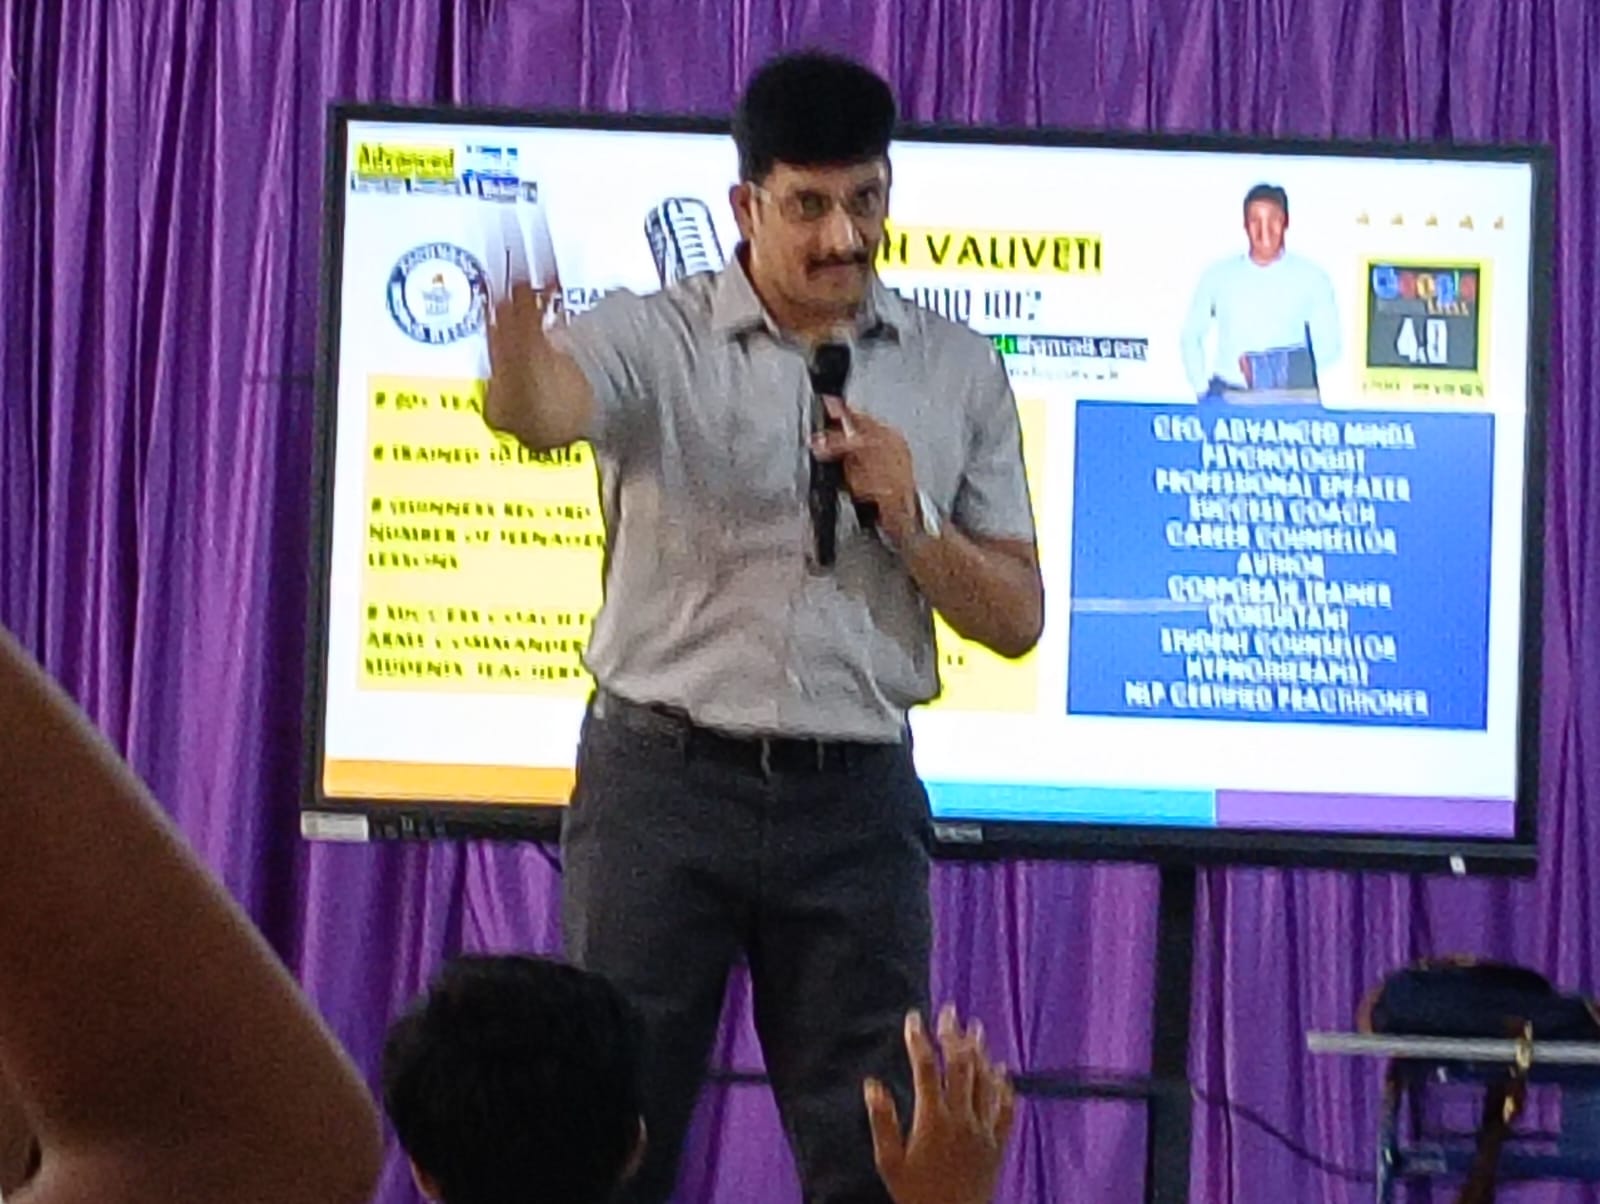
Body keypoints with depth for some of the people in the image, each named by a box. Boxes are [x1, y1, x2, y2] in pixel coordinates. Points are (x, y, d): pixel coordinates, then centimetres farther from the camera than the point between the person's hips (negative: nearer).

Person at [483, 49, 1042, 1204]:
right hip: (664, 779, -2)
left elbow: (1017, 619, 9)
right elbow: (537, 410, -26)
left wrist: (910, 521, -9)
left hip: (855, 802, 2)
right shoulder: (658, 340, -2)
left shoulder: (958, 373, 8)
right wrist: (515, 322, -49)